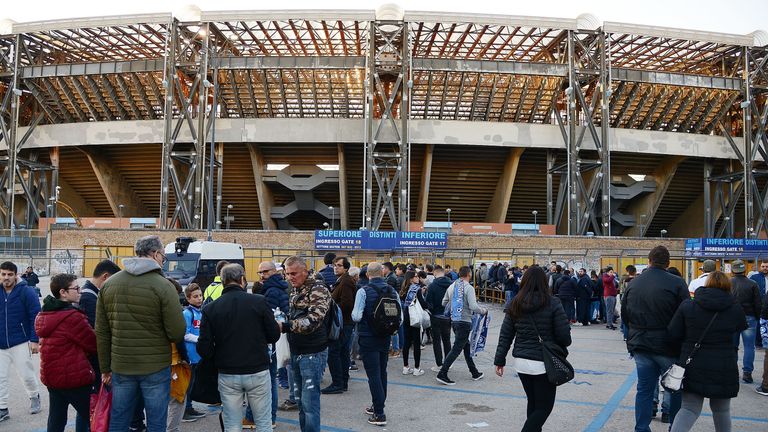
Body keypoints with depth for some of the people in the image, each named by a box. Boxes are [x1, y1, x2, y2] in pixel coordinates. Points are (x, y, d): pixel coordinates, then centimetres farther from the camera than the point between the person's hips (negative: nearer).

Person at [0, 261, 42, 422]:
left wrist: (35, 340, -13)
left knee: (27, 375, 7)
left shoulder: (26, 292, -11)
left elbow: (36, 317, -10)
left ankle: (34, 396, 34)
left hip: (20, 343, -4)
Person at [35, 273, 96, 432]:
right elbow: (94, 344, -14)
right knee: (87, 414, 5)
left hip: (51, 375, 8)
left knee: (56, 419, 14)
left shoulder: (44, 314, 8)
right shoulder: (72, 316, -21)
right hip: (74, 376, -8)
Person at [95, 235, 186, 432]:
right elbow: (177, 333, -15)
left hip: (120, 366, 5)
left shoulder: (108, 284, 3)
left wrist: (105, 368, 14)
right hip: (155, 367, -4)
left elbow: (102, 332, 6)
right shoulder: (163, 286, -13)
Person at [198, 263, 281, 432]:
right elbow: (274, 335, -4)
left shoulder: (210, 309, -5)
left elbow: (203, 349, -6)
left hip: (227, 375, 1)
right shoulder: (259, 301, -9)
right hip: (258, 372, -1)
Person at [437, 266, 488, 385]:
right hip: (464, 322, -7)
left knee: (466, 346, 18)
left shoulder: (451, 287, 6)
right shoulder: (468, 288, -14)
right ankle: (442, 374, -4)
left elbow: (444, 303, 12)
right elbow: (473, 306, -21)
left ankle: (475, 373, 27)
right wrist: (484, 311, -3)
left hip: (454, 321, 7)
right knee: (456, 349, -3)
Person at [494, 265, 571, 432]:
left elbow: (505, 335, 2)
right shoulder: (553, 303, -12)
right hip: (543, 363, -5)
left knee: (533, 402, 20)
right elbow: (564, 335, -11)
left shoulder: (515, 304, 0)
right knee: (544, 406, 4)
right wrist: (564, 344, 12)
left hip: (521, 362, 5)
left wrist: (499, 360, 7)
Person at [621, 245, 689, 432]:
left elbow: (624, 313, 10)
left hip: (640, 345, 4)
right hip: (668, 347, -4)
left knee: (644, 389, 11)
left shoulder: (634, 283, 2)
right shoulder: (676, 283, -13)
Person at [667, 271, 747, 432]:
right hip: (724, 370, 0)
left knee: (689, 408, 6)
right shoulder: (736, 309, -4)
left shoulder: (687, 305, -5)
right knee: (721, 410, 19)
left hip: (693, 369, 0)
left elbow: (673, 335, -4)